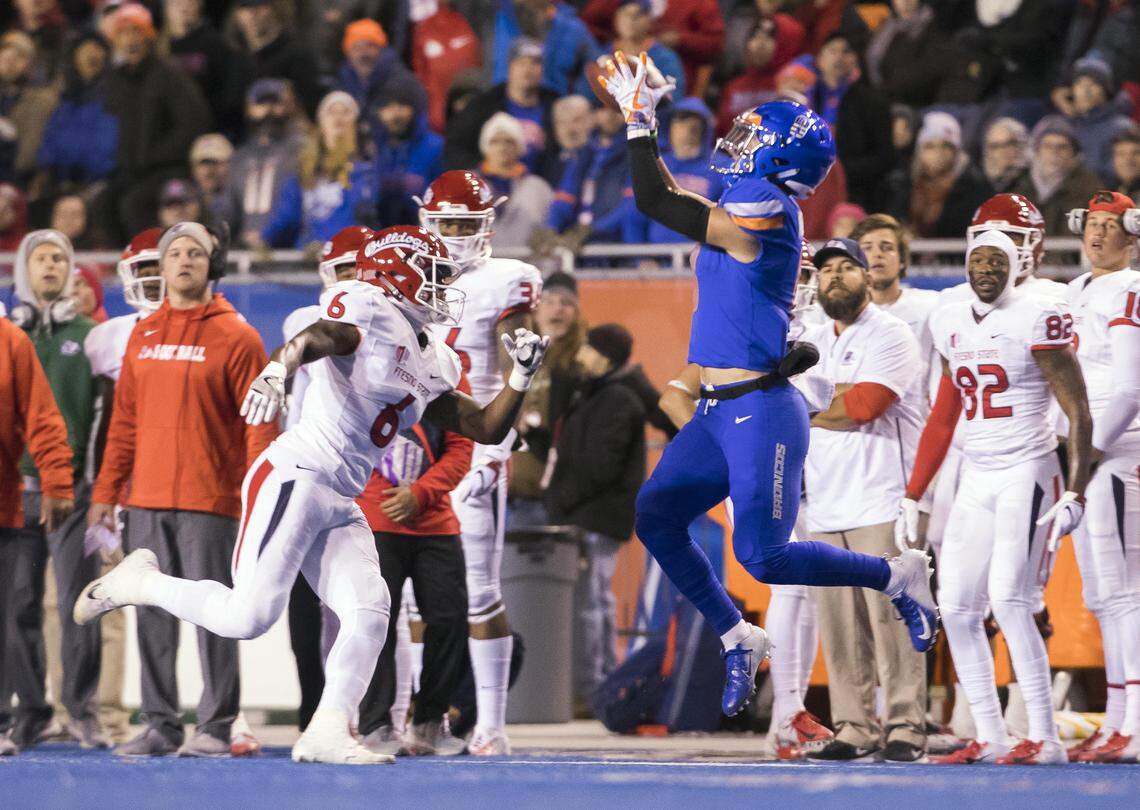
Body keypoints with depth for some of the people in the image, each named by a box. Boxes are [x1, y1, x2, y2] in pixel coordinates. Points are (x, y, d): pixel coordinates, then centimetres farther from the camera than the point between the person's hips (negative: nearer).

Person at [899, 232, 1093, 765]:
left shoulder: (1036, 321, -10)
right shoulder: (952, 325, 11)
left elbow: (1078, 413, -10)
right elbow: (943, 420, 20)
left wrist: (1075, 495, -18)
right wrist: (912, 497, 19)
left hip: (1028, 473, -7)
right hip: (976, 480, 7)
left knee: (1009, 601, -19)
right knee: (957, 609, 2)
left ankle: (1044, 740, -15)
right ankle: (989, 738, 9)